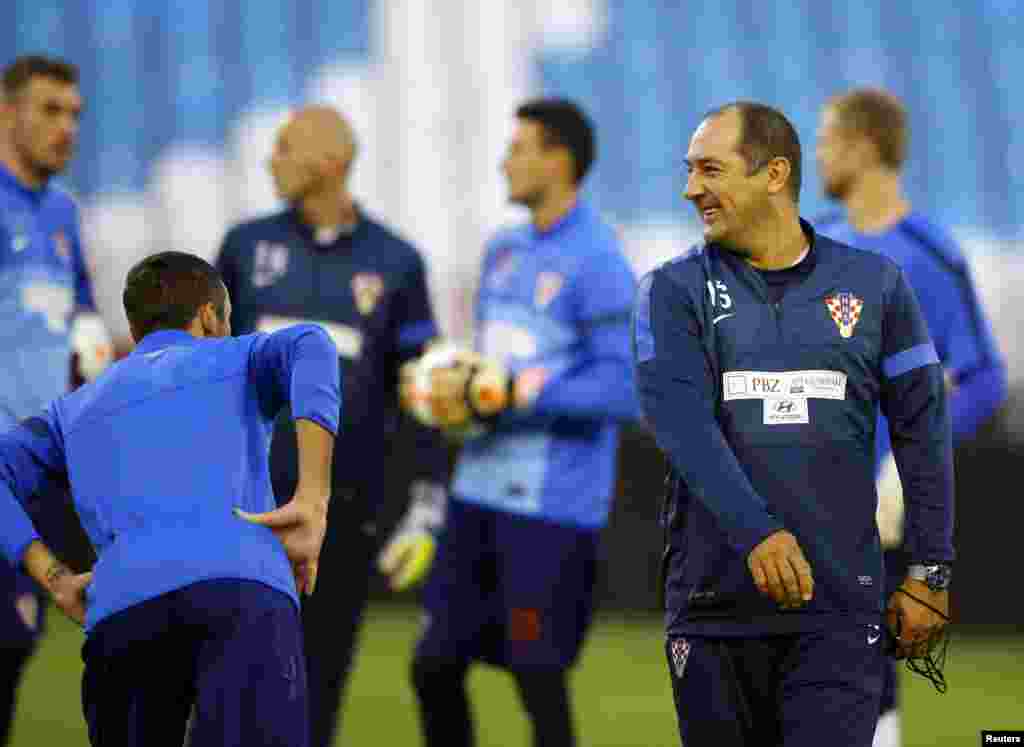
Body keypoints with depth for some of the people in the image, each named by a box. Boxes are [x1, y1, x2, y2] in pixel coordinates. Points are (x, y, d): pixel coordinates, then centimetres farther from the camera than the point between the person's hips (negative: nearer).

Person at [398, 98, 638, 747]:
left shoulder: (598, 265, -12)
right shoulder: (505, 250, 14)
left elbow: (624, 390, -18)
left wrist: (515, 395, -19)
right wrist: (456, 384, 2)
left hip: (552, 506, -8)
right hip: (480, 495, 8)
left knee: (538, 679, -2)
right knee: (436, 666, 10)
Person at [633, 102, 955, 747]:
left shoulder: (875, 285, 8)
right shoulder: (676, 292, 4)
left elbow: (923, 432, 10)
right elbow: (680, 420, -12)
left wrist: (931, 573, 4)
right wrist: (755, 534, -27)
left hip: (840, 604, -1)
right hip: (715, 604, 1)